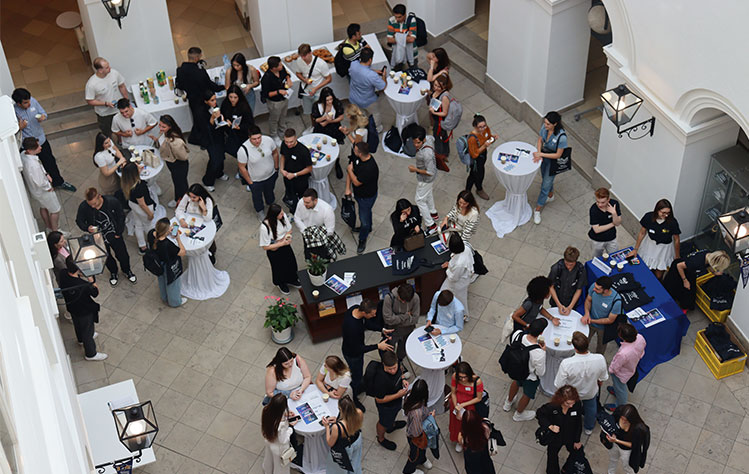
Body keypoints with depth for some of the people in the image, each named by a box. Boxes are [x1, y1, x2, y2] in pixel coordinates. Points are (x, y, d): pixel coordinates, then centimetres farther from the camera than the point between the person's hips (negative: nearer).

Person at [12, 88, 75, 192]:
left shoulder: (33, 101, -15)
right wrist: (20, 127, -34)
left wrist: (42, 117, -21)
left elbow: (43, 112, 2)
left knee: (50, 161, 22)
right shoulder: (13, 111, -27)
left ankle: (59, 182, 45)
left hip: (41, 139, 5)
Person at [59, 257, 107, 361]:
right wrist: (91, 280, -16)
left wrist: (79, 275, -12)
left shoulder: (62, 275, -26)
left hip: (71, 308, 6)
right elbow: (95, 293, -21)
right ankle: (91, 354, 42)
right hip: (85, 311, -6)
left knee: (78, 325, 35)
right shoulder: (84, 286, -42)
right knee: (87, 331, 19)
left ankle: (81, 339, 65)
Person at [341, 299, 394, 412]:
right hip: (352, 354, -7)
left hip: (357, 347, 7)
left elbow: (366, 323, 0)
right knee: (356, 376, 18)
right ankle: (354, 399, 43)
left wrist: (381, 329, -12)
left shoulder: (356, 308, -21)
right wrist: (377, 346, -28)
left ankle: (359, 387, 61)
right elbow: (357, 349, -31)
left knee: (358, 372, 33)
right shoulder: (352, 327, -45)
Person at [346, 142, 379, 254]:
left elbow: (357, 182, -31)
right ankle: (368, 228, 60)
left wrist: (350, 170, -18)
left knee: (364, 218, 11)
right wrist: (348, 188, -5)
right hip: (359, 193, 8)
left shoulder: (370, 168, -42)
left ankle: (362, 240, 35)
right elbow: (351, 170, -2)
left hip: (367, 197, -8)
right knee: (366, 211, 33)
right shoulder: (358, 158, -17)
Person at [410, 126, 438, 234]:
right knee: (428, 192, 32)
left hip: (426, 179, -9)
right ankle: (433, 213, 57)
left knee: (419, 200, 9)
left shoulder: (427, 154, -44)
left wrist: (416, 170, -26)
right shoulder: (429, 138, -20)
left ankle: (431, 225, 21)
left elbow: (430, 172, -35)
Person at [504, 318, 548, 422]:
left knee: (516, 382, 39)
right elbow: (541, 373, -25)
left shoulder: (517, 334, -31)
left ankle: (508, 403, 68)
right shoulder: (539, 354, -44)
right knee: (527, 395, 29)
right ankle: (519, 414, 60)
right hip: (530, 377, -5)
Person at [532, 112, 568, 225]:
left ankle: (537, 210, 21)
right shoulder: (545, 127, -20)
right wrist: (538, 154, -19)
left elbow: (558, 155, -26)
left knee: (545, 185, 5)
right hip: (544, 156, 6)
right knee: (545, 178, 29)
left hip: (553, 161, -6)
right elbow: (540, 140, -3)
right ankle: (550, 195, 59)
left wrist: (541, 154, -29)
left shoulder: (561, 137, -36)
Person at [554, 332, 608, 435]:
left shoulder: (566, 364, -43)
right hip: (591, 392, 1)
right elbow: (603, 378, -14)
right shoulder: (600, 359, -36)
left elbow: (559, 385, -27)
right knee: (590, 407, 35)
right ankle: (589, 428, 63)